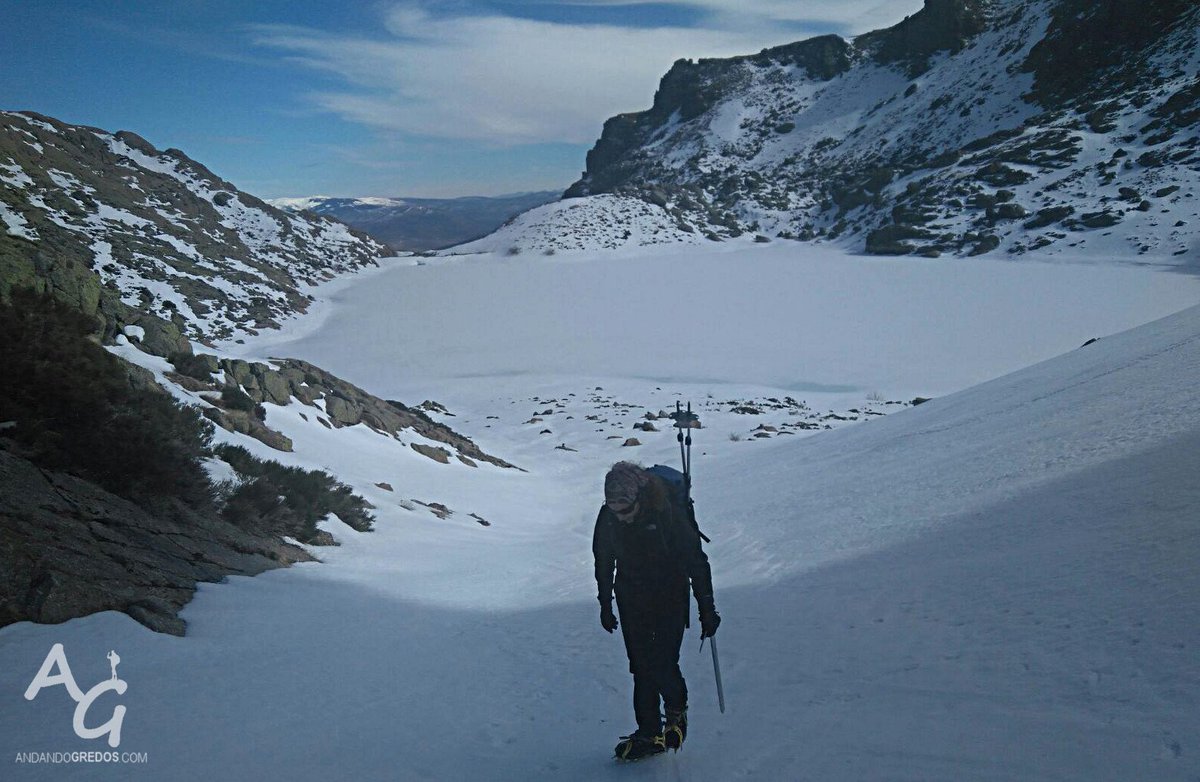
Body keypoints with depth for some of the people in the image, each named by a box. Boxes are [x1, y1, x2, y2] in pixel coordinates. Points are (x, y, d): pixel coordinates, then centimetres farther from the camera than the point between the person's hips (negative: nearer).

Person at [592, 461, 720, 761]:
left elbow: (695, 559, -15)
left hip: (671, 598, -4)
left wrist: (706, 608, -11)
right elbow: (603, 561, 6)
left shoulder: (668, 510, -24)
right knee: (641, 668, 4)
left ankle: (677, 710, 21)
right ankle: (649, 734, 19)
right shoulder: (608, 517, -11)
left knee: (663, 663, -9)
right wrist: (605, 605, 12)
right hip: (631, 600, 4)